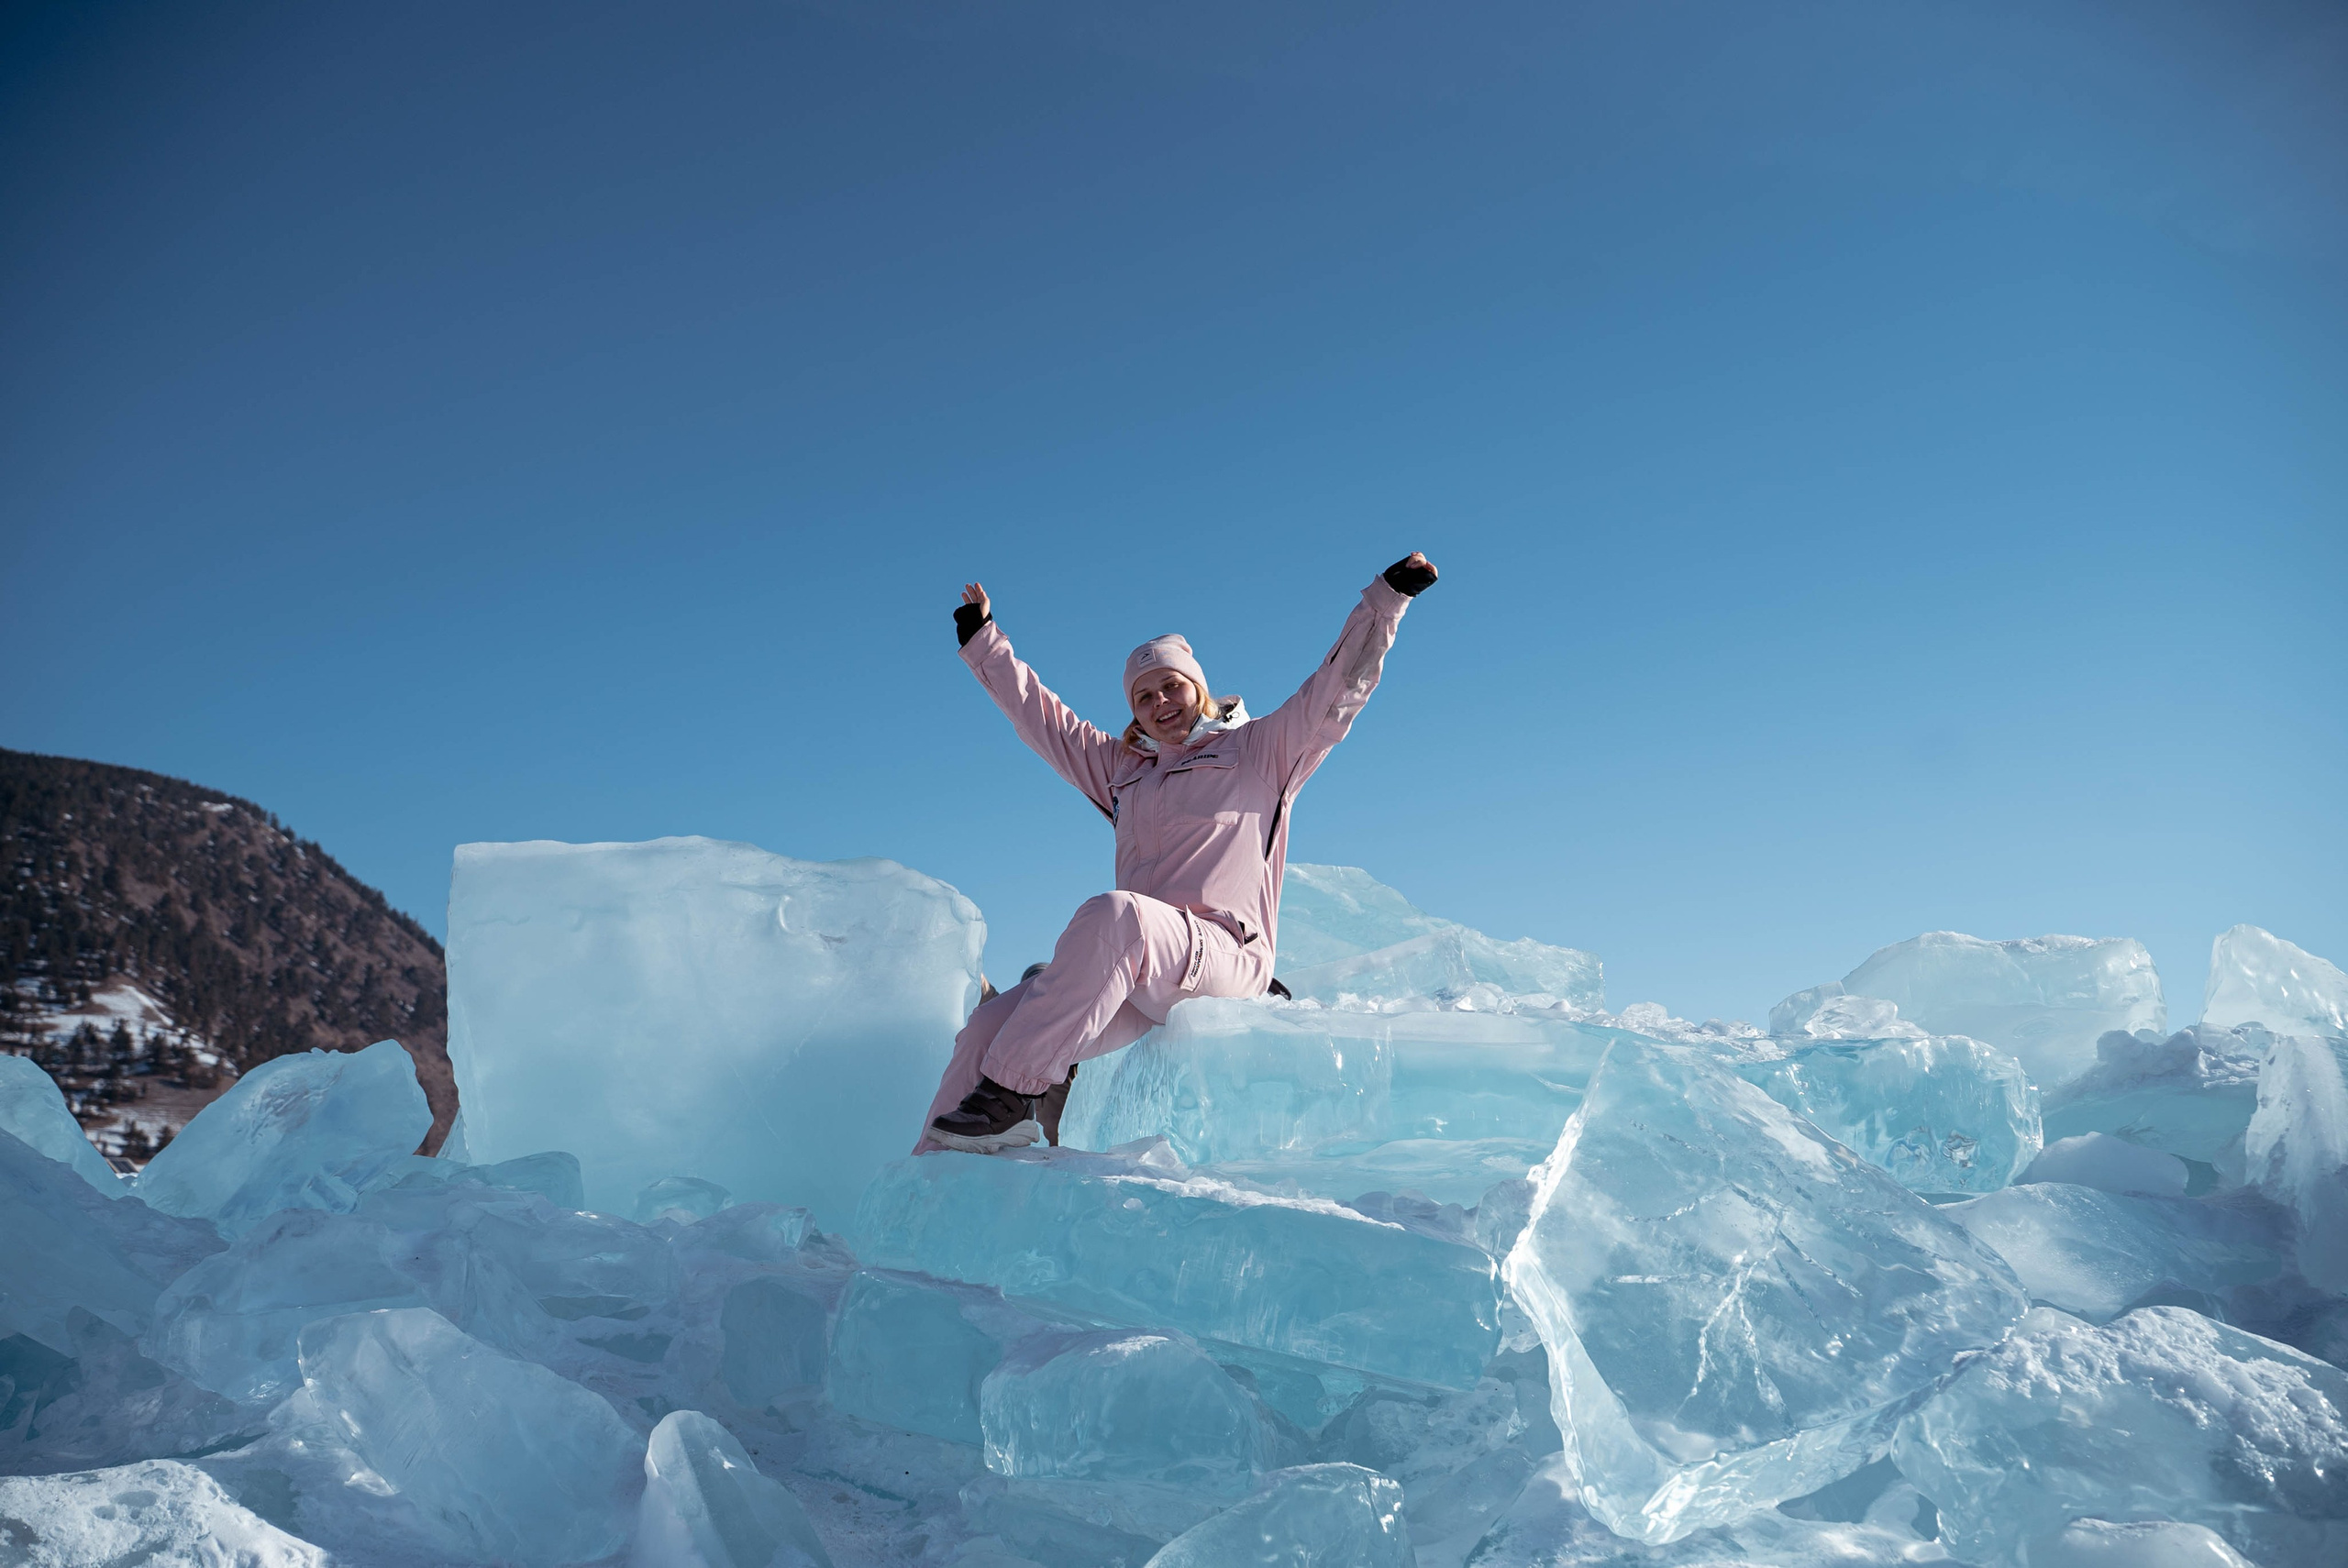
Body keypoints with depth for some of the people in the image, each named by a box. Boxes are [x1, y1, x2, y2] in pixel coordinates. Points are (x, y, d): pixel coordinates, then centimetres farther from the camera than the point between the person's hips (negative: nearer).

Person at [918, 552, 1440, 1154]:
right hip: (1134, 974, 6)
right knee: (990, 1024, -19)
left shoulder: (1262, 750, 15)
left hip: (1223, 955, -5)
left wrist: (1390, 592, 3)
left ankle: (1016, 1089, -35)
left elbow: (1341, 684, 8)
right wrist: (984, 641, 39)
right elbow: (1040, 714, 36)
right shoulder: (1122, 767, 28)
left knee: (1112, 913, -39)